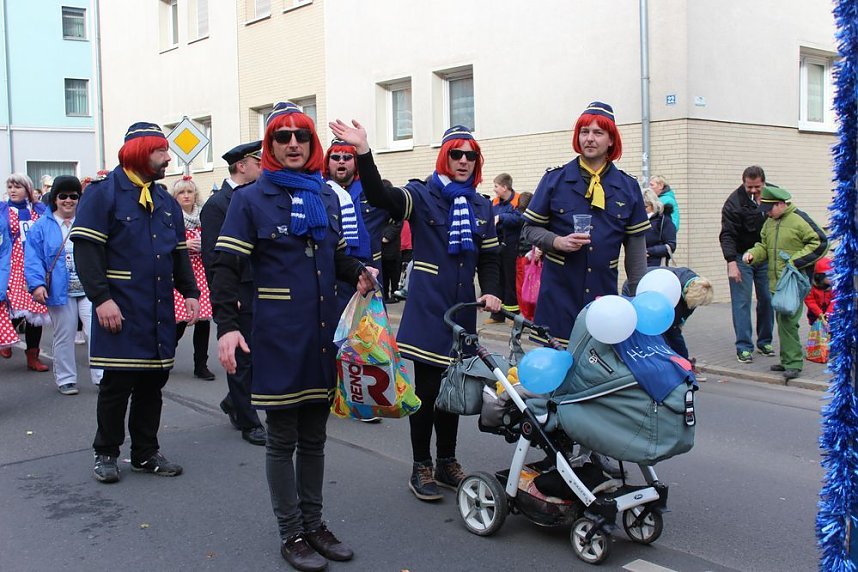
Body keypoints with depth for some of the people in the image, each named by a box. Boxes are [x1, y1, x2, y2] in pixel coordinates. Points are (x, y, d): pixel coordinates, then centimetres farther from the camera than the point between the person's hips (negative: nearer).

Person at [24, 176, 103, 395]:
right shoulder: (42, 227, 4)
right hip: (60, 292, -1)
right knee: (64, 337, 9)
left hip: (90, 290, 1)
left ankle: (101, 376, -2)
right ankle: (66, 379, 21)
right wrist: (37, 284, -15)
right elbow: (33, 259, -1)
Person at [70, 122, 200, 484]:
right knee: (118, 382, 0)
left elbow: (179, 253, 19)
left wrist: (189, 292, 7)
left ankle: (146, 453, 22)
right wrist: (101, 298, -20)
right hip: (121, 311, -6)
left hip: (160, 311, 6)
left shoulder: (166, 201, 15)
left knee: (153, 380, 10)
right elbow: (86, 250, -11)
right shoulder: (103, 193, -5)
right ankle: (106, 454, 17)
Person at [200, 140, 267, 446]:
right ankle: (248, 422, 15)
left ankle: (234, 402, 35)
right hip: (238, 295, -7)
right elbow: (212, 257, -13)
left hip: (262, 293, 7)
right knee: (242, 359, 3)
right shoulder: (217, 205, -9)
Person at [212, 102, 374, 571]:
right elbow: (226, 267, -10)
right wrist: (227, 326, -21)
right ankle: (291, 534, 18)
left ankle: (313, 523, 28)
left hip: (322, 335, 5)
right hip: (278, 336, -5)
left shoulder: (327, 196, 11)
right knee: (283, 439, 5)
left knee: (314, 436, 15)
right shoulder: (251, 199, -5)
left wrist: (359, 273, -2)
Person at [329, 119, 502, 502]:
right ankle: (421, 467, 14)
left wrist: (491, 292, -4)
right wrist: (363, 154, -36)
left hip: (463, 311, 5)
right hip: (427, 308, -5)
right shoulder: (423, 195, -3)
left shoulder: (482, 207, 11)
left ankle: (447, 461, 28)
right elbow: (381, 197, -22)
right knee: (427, 387, -1)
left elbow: (490, 257, 13)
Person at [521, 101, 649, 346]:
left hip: (604, 291, 2)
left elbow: (636, 246, 10)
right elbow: (530, 228, 6)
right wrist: (557, 242, -14)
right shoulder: (555, 179, 3)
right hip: (559, 291, -1)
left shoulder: (628, 187, 8)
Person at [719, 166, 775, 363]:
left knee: (767, 299, 8)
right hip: (741, 257, -4)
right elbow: (727, 235, -18)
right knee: (742, 302, -6)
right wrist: (731, 262, -28)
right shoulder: (734, 202, -15)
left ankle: (764, 341, 22)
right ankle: (744, 347, -2)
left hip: (765, 257, 4)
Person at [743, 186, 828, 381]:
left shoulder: (799, 220, -11)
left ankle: (793, 363, -5)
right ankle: (788, 360, 22)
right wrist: (753, 254, -1)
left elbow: (820, 243, -11)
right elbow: (764, 246, 21)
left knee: (787, 321, -12)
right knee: (783, 321, 13)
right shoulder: (769, 222, 13)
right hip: (776, 282, 8)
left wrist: (796, 260, -15)